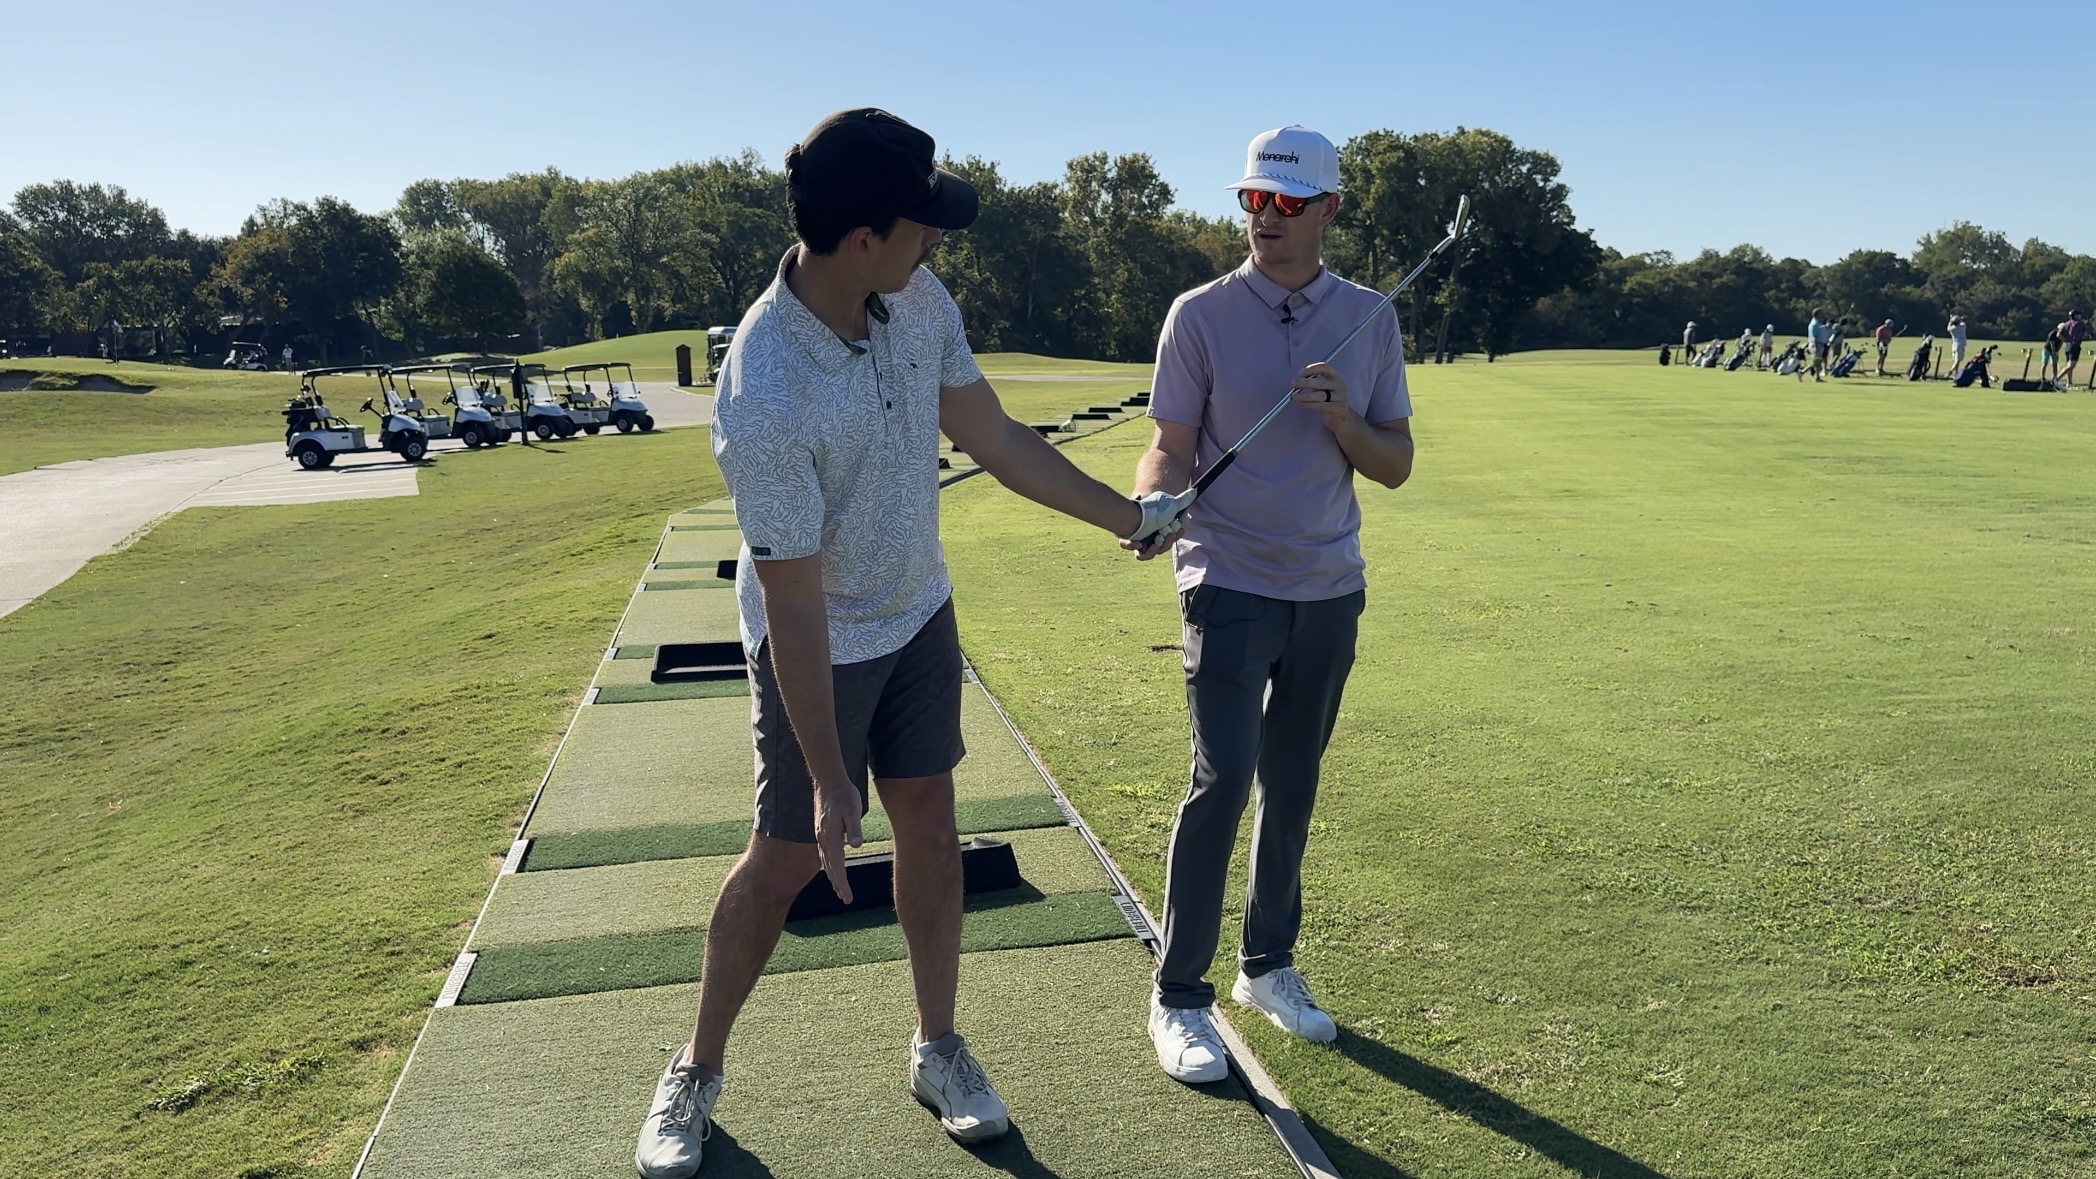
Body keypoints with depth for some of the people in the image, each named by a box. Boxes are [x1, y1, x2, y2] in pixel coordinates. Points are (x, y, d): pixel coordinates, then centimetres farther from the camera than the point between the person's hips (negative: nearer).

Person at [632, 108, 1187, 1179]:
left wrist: (1128, 514, 4)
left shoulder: (919, 301, -12)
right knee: (787, 855, 4)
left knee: (929, 826, 11)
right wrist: (828, 780, -23)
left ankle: (937, 1047, 29)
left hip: (919, 613, 6)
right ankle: (695, 1073, 27)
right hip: (816, 645, -6)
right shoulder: (763, 398, -33)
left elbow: (994, 438, 1)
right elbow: (794, 603, -29)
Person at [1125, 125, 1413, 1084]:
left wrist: (1341, 419, -14)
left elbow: (1394, 466, 5)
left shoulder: (1369, 319, 4)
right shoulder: (1201, 314, -5)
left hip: (1330, 590, 4)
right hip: (1229, 584, -4)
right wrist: (1149, 503, -28)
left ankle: (1269, 965, 30)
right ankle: (1178, 998, 3)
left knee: (1292, 787, 12)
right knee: (1222, 779, -12)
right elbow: (1172, 449, -6)